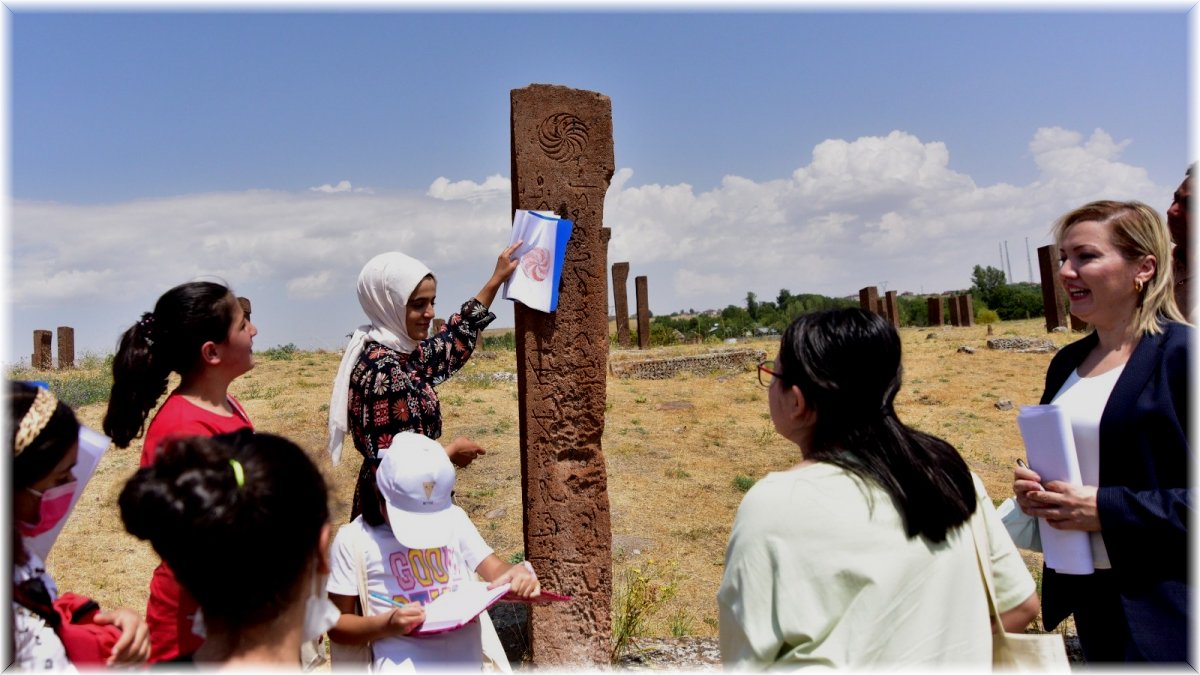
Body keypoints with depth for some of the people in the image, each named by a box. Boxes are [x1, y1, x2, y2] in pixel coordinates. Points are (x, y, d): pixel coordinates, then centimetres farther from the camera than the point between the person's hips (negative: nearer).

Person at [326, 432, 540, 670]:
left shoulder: (455, 519, 10)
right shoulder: (354, 539, 1)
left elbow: (496, 569, 8)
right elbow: (336, 625, 6)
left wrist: (518, 575, -14)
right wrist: (386, 625, -12)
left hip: (468, 661, 2)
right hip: (404, 665, -2)